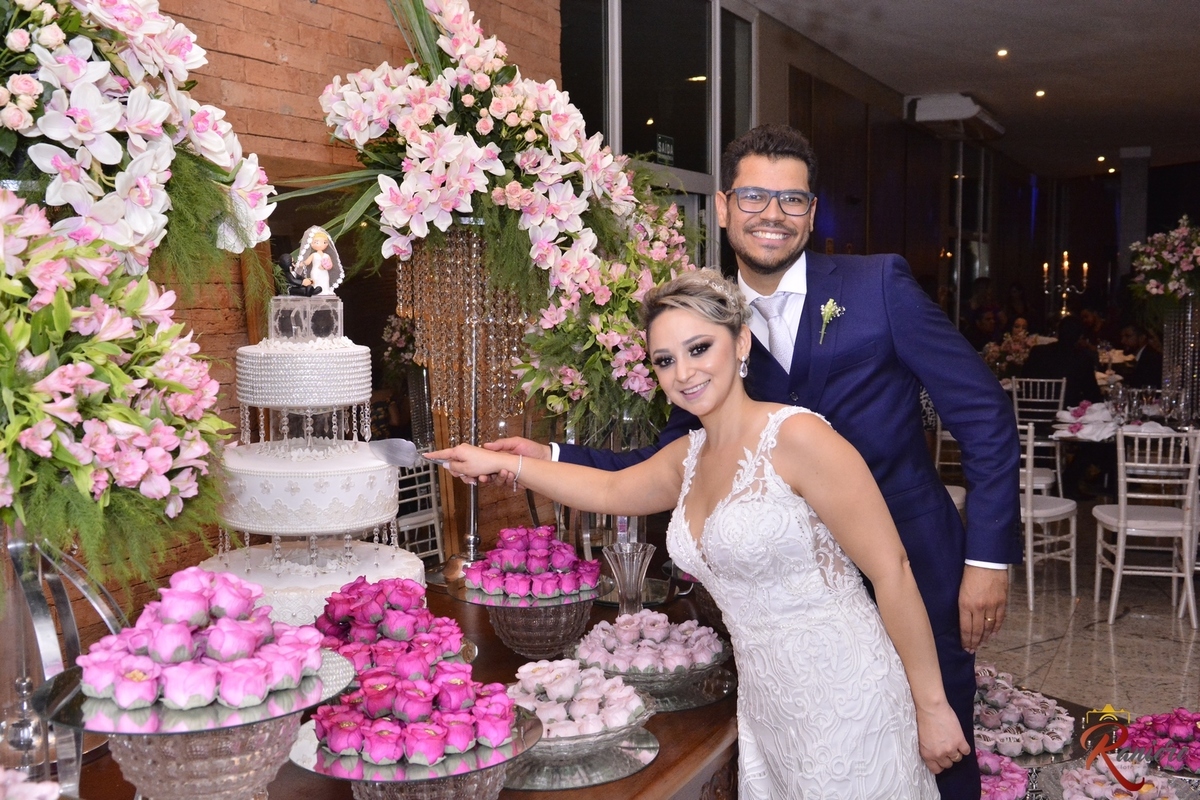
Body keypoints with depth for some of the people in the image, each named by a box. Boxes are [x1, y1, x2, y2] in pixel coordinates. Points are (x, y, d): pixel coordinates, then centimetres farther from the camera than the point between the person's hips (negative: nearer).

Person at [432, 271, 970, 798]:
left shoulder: (795, 437, -16)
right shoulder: (687, 458, 8)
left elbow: (892, 571, -16)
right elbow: (609, 490, 27)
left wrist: (931, 705, -13)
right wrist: (501, 462, 22)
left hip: (842, 697, -7)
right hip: (766, 703, 7)